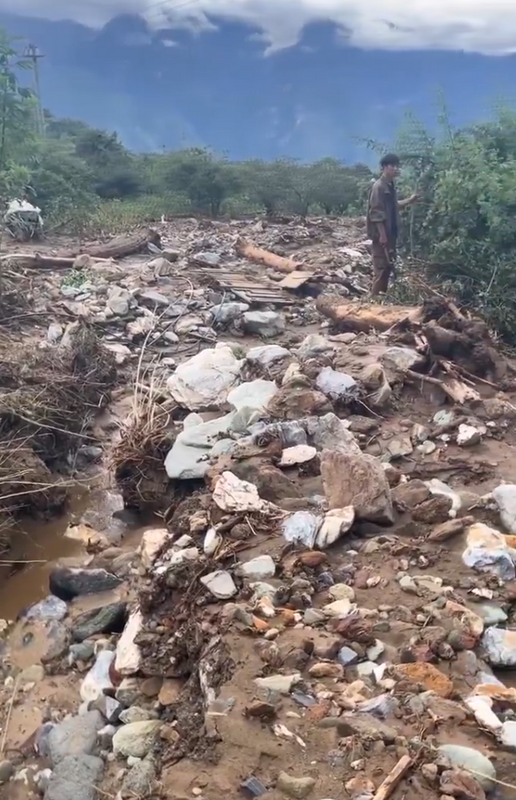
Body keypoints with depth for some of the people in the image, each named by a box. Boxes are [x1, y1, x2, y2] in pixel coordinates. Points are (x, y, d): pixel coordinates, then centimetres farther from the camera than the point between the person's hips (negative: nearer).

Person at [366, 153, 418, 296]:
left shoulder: (391, 185, 13)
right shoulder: (378, 186, -14)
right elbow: (376, 212, -18)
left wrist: (409, 201, 11)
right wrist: (382, 234, -21)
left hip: (391, 233, 9)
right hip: (381, 234, -9)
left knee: (389, 266, 12)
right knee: (381, 267, -7)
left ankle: (383, 296, 21)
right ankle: (375, 297, -1)